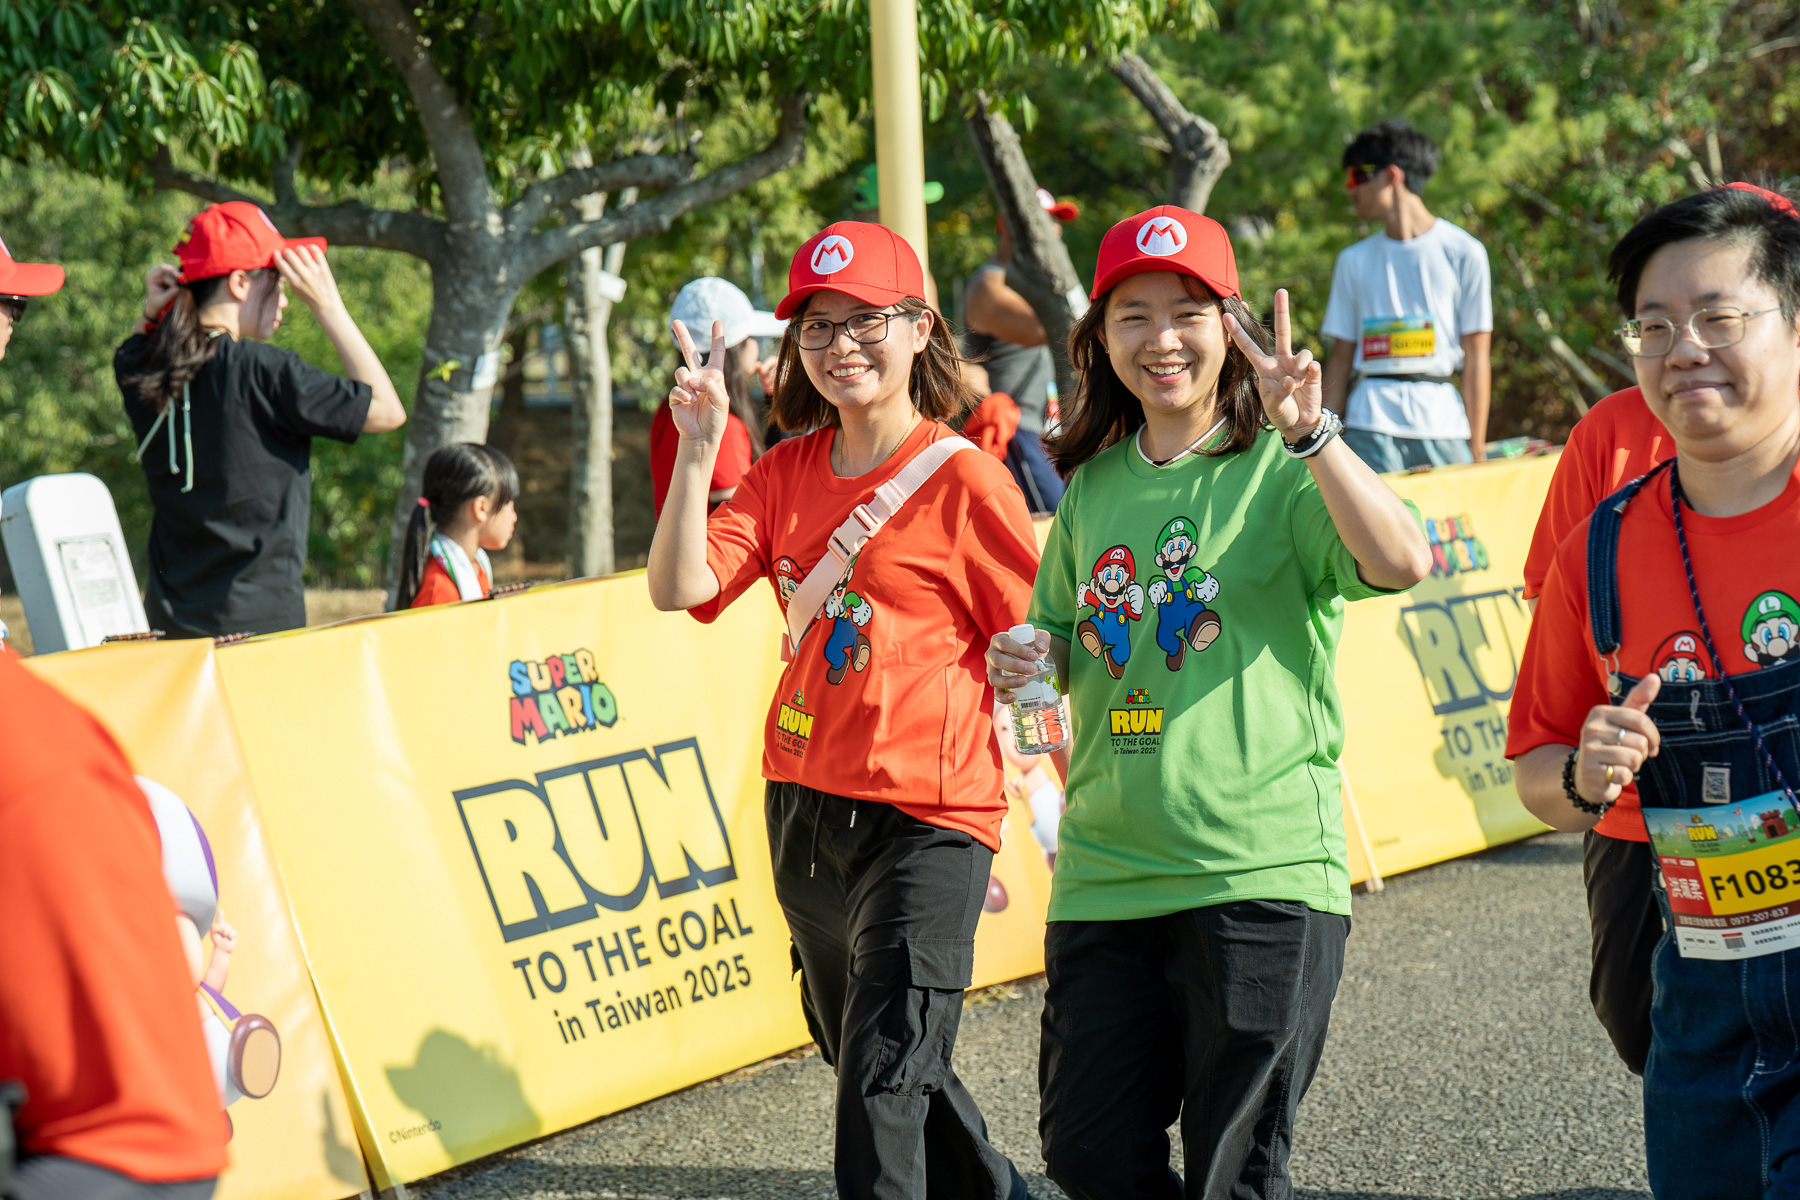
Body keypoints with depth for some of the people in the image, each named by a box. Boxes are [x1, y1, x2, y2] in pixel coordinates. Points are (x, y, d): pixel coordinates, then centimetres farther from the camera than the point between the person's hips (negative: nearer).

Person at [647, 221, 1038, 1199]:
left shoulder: (962, 477, -9)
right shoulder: (788, 470, 7)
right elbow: (681, 588, -5)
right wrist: (698, 447, -14)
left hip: (924, 821, -7)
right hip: (804, 810, 7)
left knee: (882, 1090, -13)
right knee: (867, 1059, 22)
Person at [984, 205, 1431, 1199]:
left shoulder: (1281, 472, -4)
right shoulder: (1093, 486, 12)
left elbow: (1402, 563, -24)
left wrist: (1310, 433, -33)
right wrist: (1023, 663, 2)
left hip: (1262, 873, -5)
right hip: (1104, 877, 5)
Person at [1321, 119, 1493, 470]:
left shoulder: (1463, 252, 4)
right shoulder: (1354, 260, 13)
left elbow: (1475, 357, 2)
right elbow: (1340, 359, 14)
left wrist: (1477, 450, -3)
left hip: (1442, 430, -2)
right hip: (1369, 426, 2)